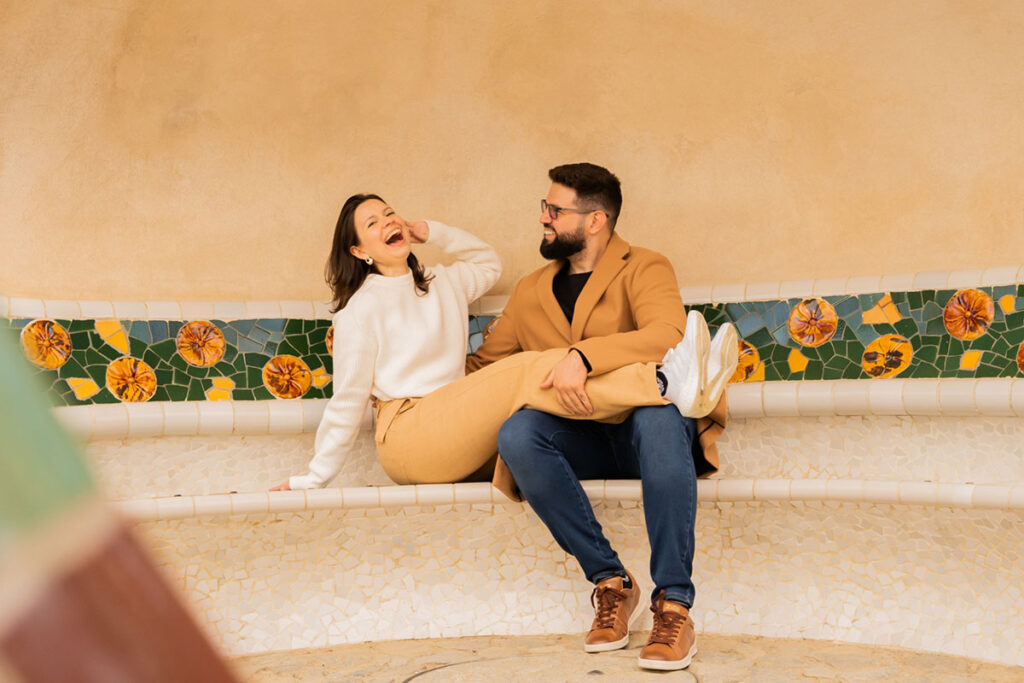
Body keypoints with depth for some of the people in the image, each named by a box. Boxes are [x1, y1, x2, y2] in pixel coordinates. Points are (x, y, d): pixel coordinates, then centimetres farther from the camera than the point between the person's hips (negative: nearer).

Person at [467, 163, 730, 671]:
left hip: (645, 435, -3)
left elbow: (666, 335, -18)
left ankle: (674, 606, -35)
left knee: (658, 416, -38)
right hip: (582, 438, 4)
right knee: (516, 432, -28)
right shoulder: (531, 292, 19)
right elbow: (481, 365, 28)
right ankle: (610, 582, -21)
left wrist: (583, 356, -30)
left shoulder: (643, 270, 3)